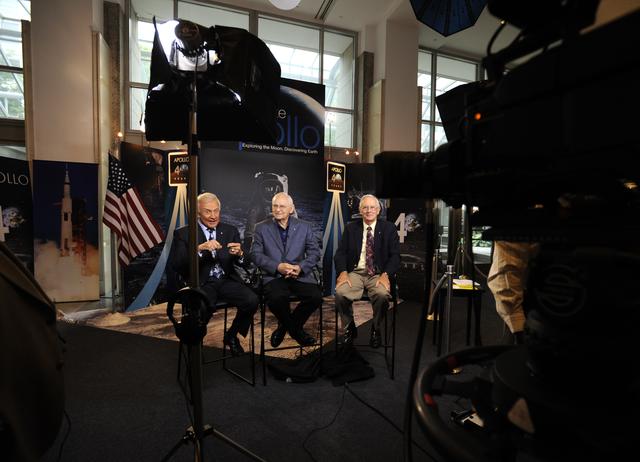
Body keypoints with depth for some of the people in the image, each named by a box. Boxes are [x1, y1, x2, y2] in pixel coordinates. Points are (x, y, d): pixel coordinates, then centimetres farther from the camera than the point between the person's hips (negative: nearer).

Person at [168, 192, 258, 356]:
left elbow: (245, 263, 7)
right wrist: (199, 249, -23)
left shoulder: (231, 231, 10)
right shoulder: (183, 234, 3)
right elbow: (175, 264, -9)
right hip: (201, 284, -2)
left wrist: (239, 254, -18)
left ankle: (232, 336, 7)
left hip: (227, 281, 3)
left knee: (252, 300, -23)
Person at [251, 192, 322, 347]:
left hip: (300, 275, 2)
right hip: (274, 276, -1)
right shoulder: (261, 227, 7)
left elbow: (315, 252, 6)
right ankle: (295, 329, 3)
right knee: (276, 298, -32)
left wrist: (300, 267, -13)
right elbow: (256, 254, 0)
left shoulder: (304, 226, 10)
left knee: (316, 297, -23)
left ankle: (287, 326, 7)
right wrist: (277, 267, -15)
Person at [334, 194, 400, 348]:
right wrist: (343, 272, -13)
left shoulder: (389, 228, 6)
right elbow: (340, 253, 5)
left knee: (383, 294, -33)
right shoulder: (351, 228, 10)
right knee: (340, 292, -27)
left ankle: (376, 329, -1)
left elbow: (395, 255, 1)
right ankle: (350, 327, 2)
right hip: (355, 273, 1)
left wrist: (385, 274, -16)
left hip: (378, 274, -1)